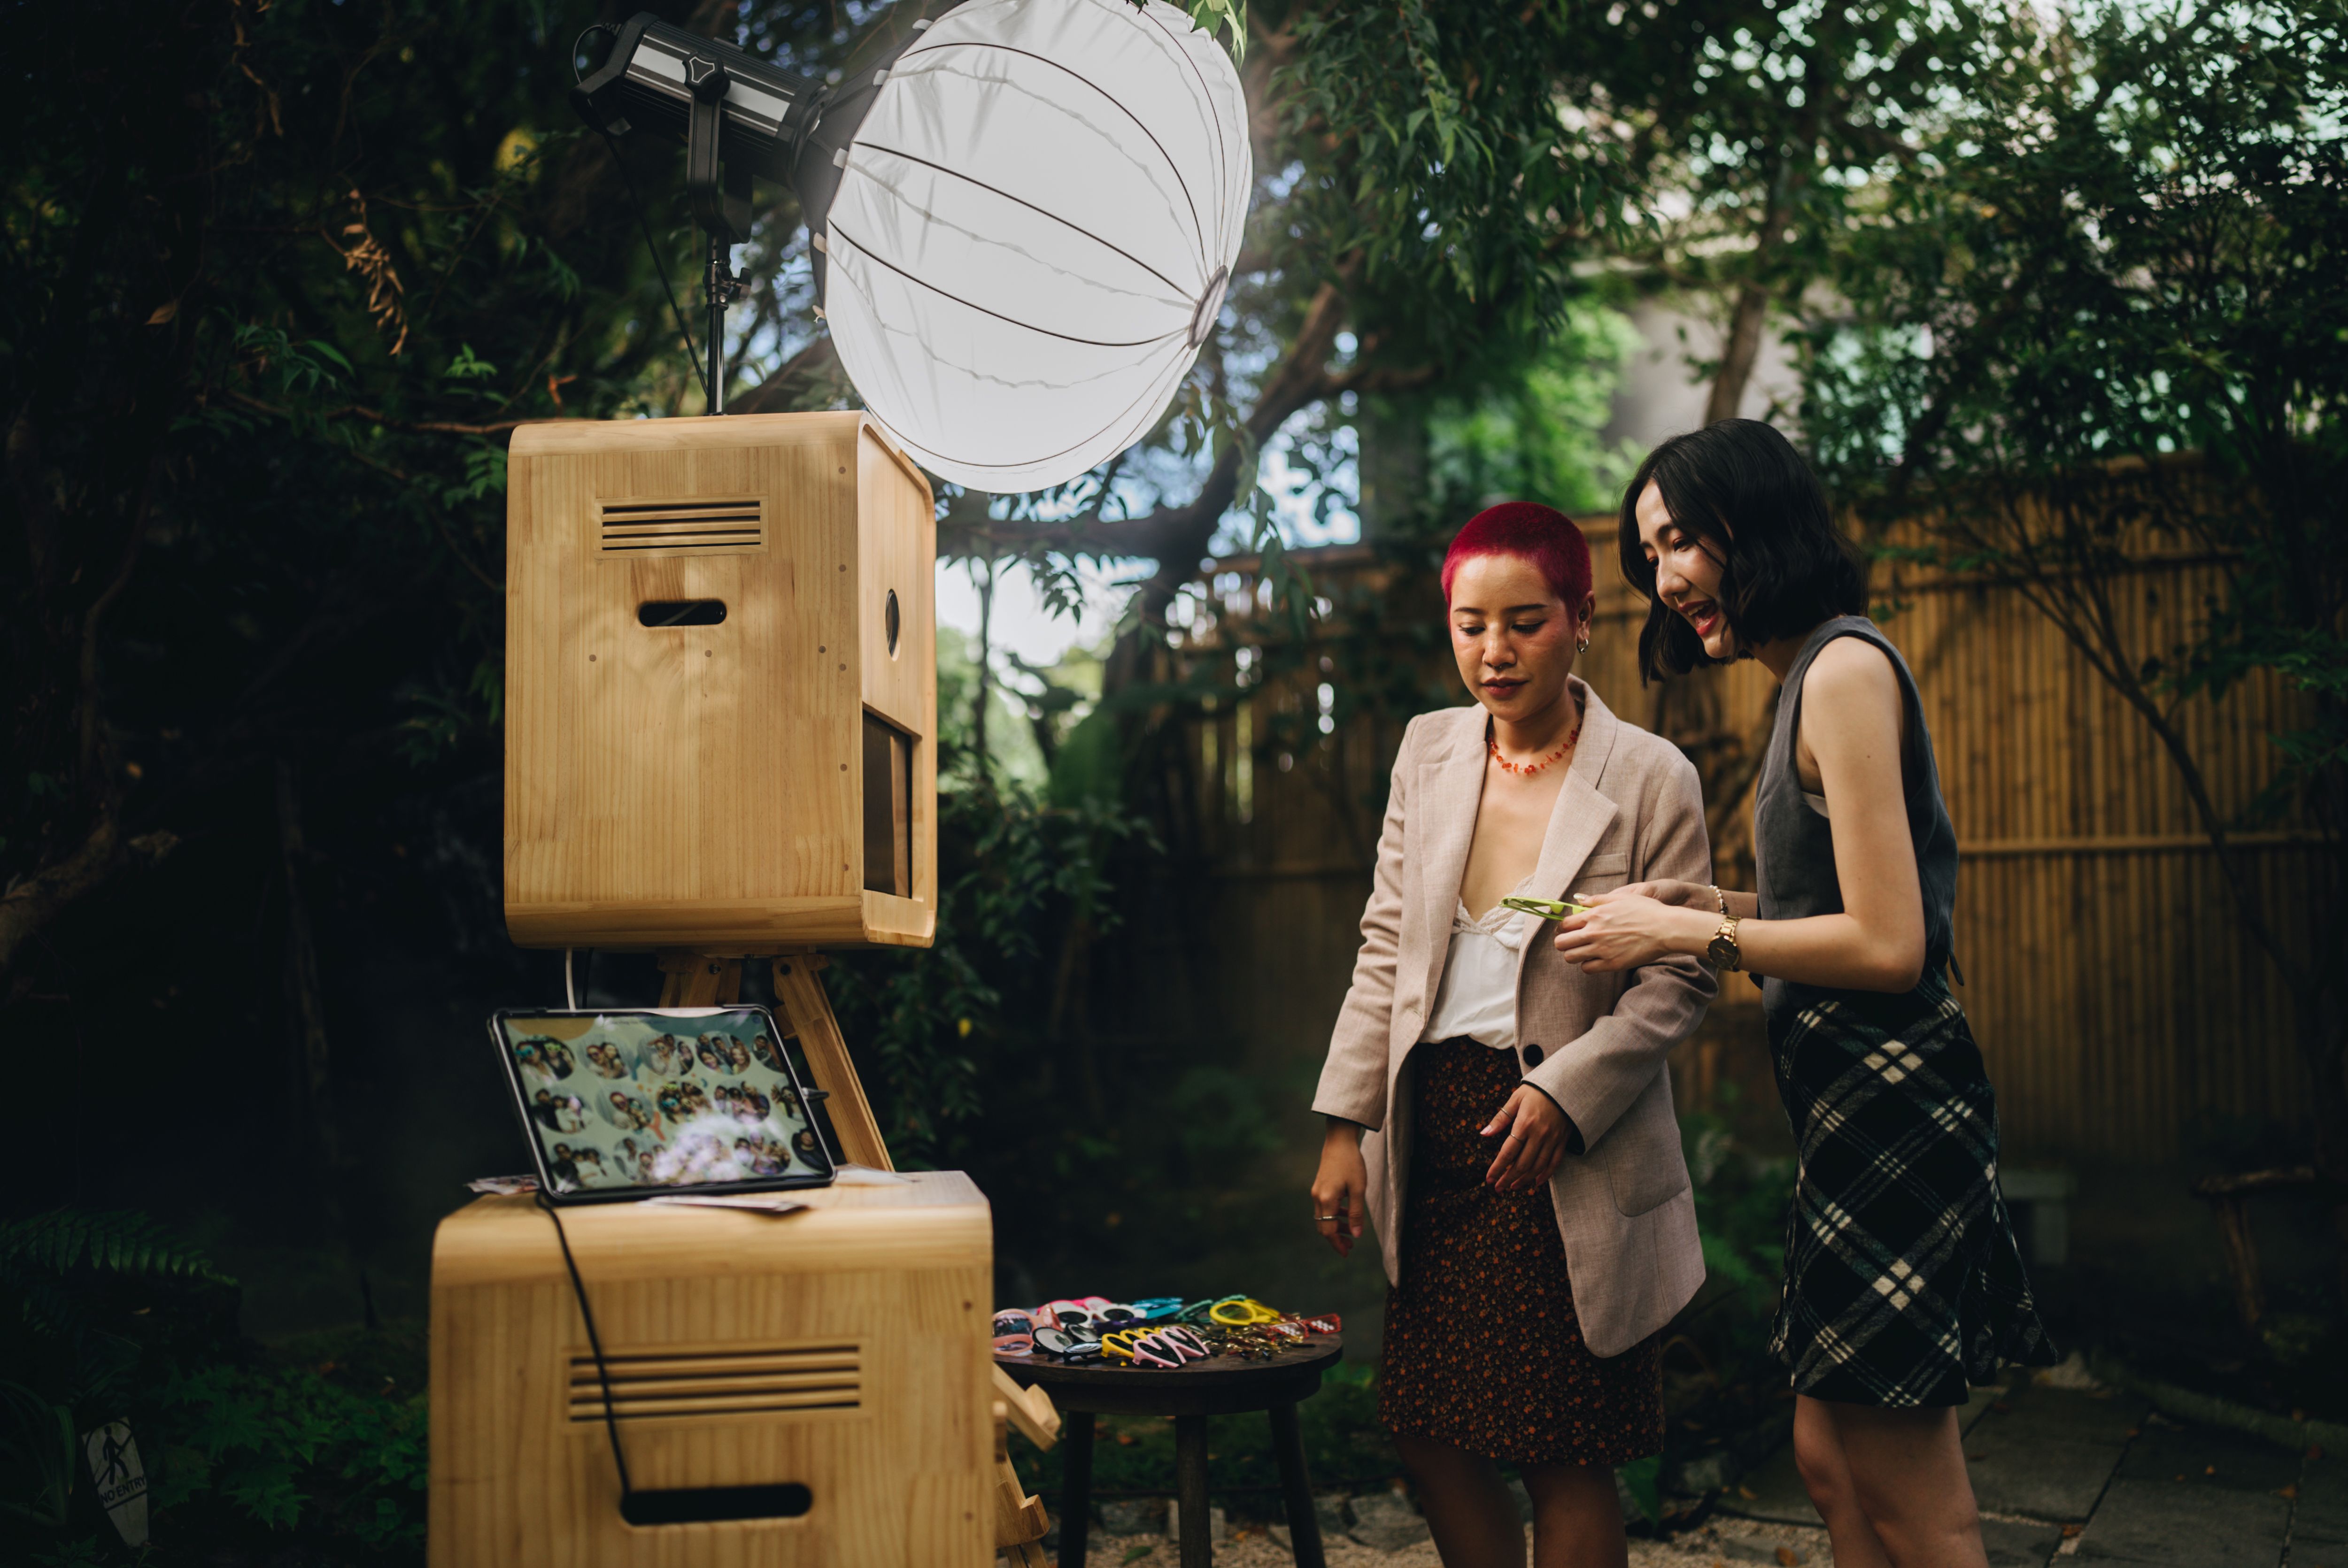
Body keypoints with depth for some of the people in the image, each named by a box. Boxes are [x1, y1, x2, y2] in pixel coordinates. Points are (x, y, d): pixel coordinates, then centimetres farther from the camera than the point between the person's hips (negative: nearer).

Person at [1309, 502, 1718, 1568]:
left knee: (1563, 1459, 3)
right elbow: (1385, 948, 10)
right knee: (1428, 1432, 11)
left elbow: (1679, 980, -5)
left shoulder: (1650, 778, -6)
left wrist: (1565, 1094, -17)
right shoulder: (1429, 750, 7)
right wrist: (1347, 1125, 6)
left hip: (1568, 1155, -4)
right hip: (1434, 1134, 5)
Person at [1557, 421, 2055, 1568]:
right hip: (1854, 1099, 10)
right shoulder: (1817, 672, 16)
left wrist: (1688, 934, -12)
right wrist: (1696, 901, 9)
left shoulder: (1844, 668, -14)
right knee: (1832, 1459, 17)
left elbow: (1888, 945, -19)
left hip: (1889, 1100, -10)